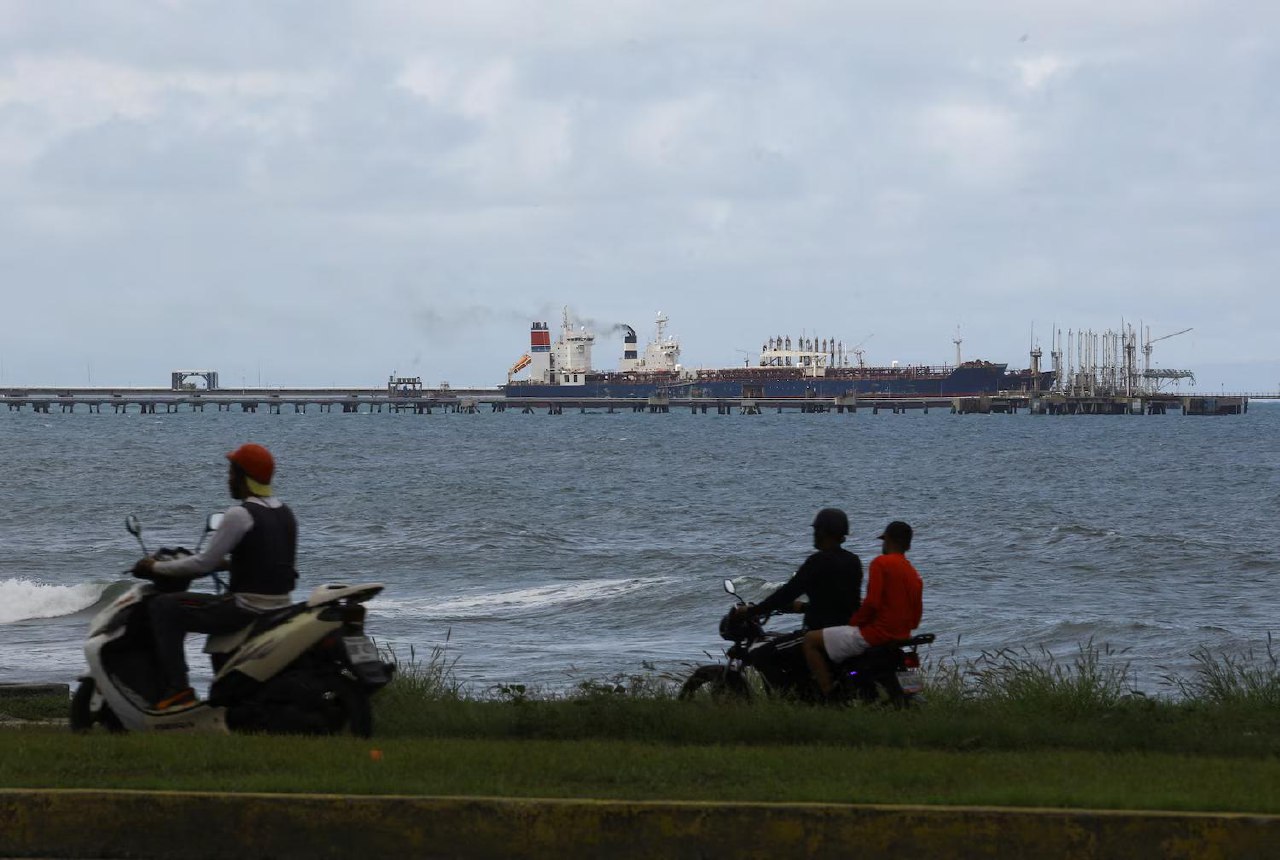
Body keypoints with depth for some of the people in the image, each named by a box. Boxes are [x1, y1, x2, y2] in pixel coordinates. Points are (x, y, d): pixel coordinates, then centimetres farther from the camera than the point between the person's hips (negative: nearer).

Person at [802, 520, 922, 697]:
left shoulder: (881, 563, -10)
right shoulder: (914, 574, 13)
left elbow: (872, 603, -20)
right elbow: (915, 620, 14)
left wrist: (854, 621, -5)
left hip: (875, 633, -9)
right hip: (902, 637, 9)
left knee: (811, 640, -2)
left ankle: (829, 695, -11)